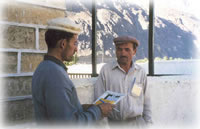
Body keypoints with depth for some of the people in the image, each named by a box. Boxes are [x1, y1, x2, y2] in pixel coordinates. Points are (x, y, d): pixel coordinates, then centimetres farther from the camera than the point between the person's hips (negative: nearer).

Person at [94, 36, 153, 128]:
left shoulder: (141, 72, 3)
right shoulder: (106, 70, -3)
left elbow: (146, 102, 9)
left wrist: (148, 123, 7)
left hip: (137, 123, 2)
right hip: (113, 123, -1)